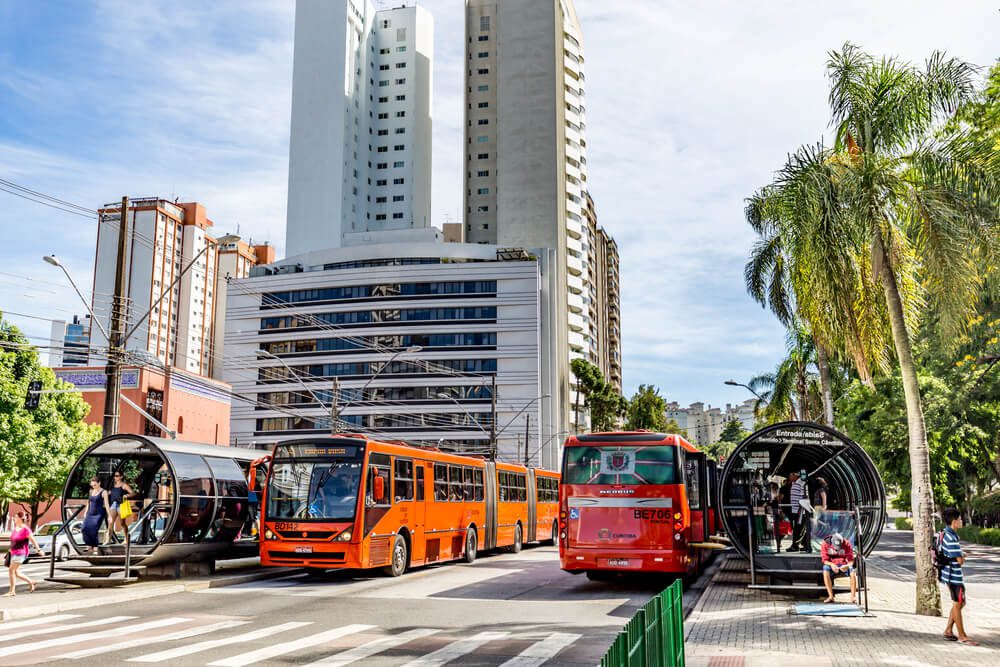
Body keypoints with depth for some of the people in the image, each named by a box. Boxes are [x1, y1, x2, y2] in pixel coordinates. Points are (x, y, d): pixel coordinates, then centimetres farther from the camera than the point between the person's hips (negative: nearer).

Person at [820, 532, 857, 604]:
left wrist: (847, 565, -34)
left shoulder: (847, 544, -12)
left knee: (853, 572, -31)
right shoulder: (825, 544, -12)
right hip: (832, 565, 0)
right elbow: (825, 560, -10)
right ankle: (831, 596, -31)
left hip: (844, 565, 0)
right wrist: (831, 565, -31)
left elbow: (851, 560, -11)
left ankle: (853, 597, -22)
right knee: (825, 571, -34)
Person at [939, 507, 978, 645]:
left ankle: (948, 631, 23)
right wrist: (963, 557, 0)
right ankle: (962, 636, 11)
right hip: (954, 575, -10)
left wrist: (961, 555, 7)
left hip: (950, 574, 10)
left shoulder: (944, 533, 8)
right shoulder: (951, 538, -24)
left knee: (960, 603, 18)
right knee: (958, 604, 1)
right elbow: (960, 561, -22)